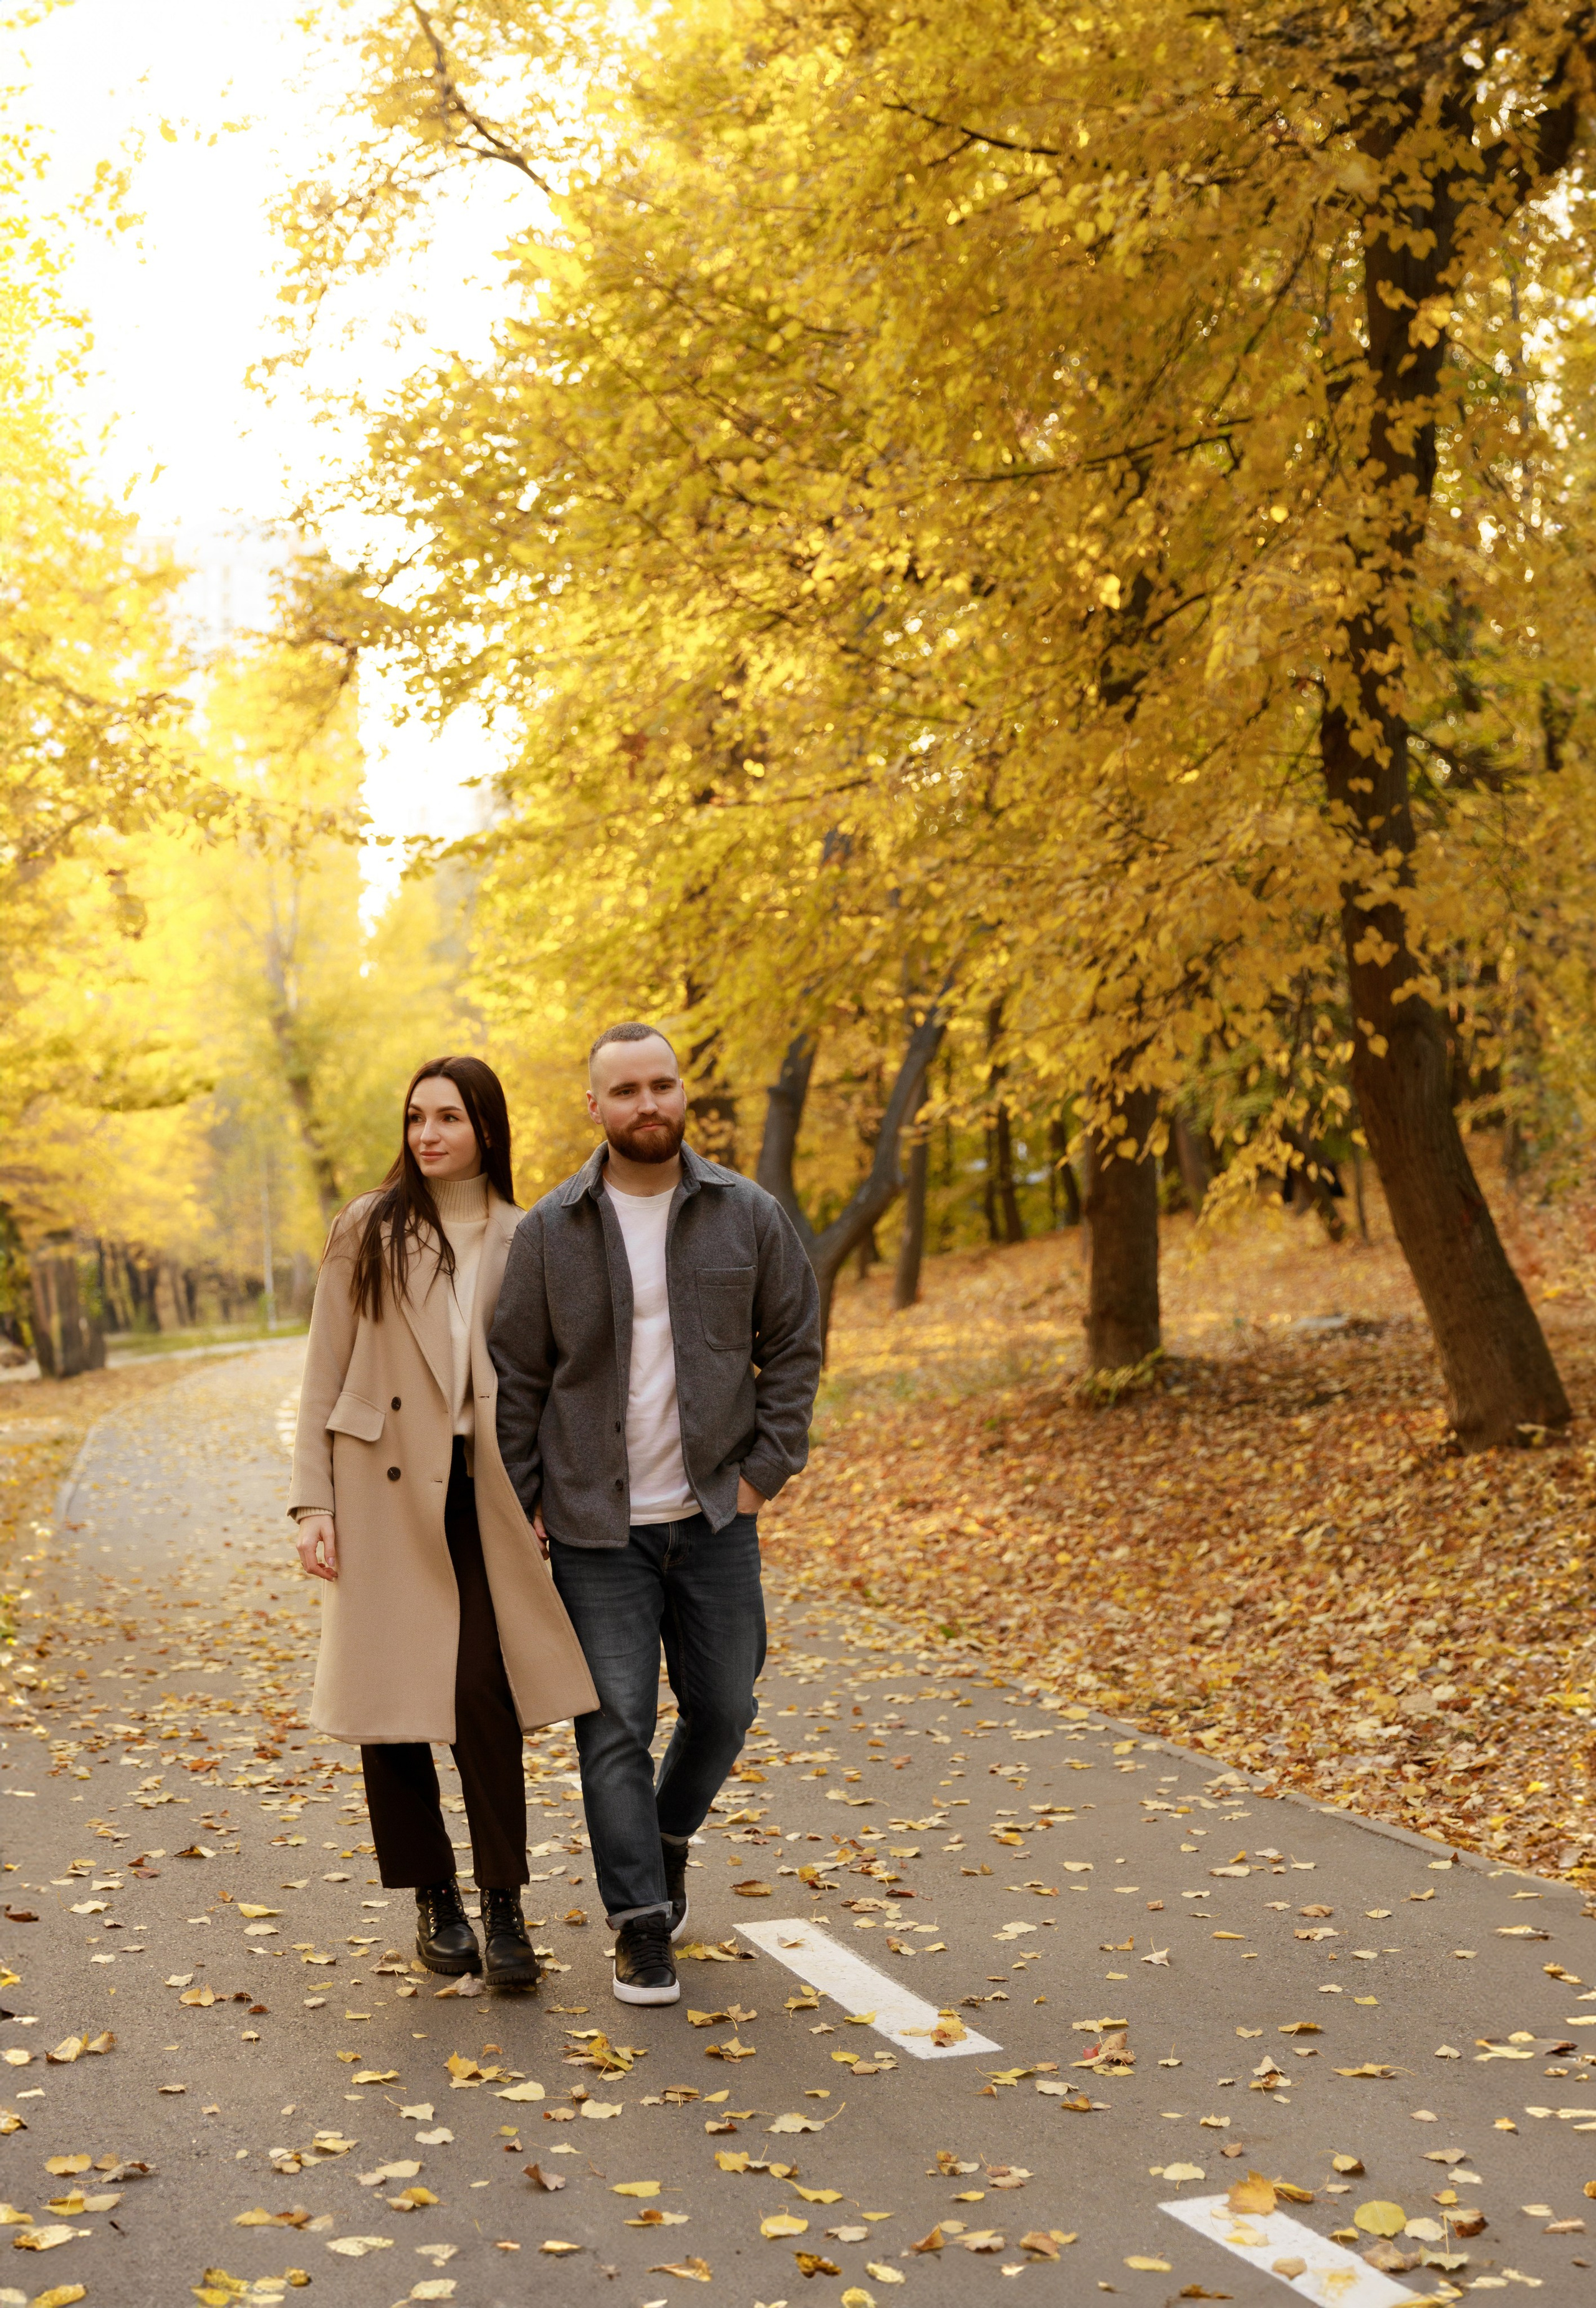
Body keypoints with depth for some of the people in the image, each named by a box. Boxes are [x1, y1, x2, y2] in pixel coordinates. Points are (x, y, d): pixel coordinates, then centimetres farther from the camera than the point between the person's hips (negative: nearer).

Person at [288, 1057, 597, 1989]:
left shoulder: (525, 1241, 6)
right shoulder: (369, 1230, 3)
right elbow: (325, 1377, 3)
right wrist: (313, 1504, -4)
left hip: (484, 1489, 0)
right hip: (384, 1485, 0)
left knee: (485, 1689, -11)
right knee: (391, 1697, 3)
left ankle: (503, 1907, -2)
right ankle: (435, 1901, 18)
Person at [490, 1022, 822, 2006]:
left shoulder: (749, 1216, 0)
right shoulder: (550, 1231, -3)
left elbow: (795, 1344, 6)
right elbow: (517, 1377, 2)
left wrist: (768, 1467, -1)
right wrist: (514, 1504, -2)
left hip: (716, 1518, 2)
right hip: (597, 1527, -2)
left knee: (724, 1709, 11)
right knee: (615, 1727, -2)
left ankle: (669, 1836, 39)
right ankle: (642, 1925, 7)